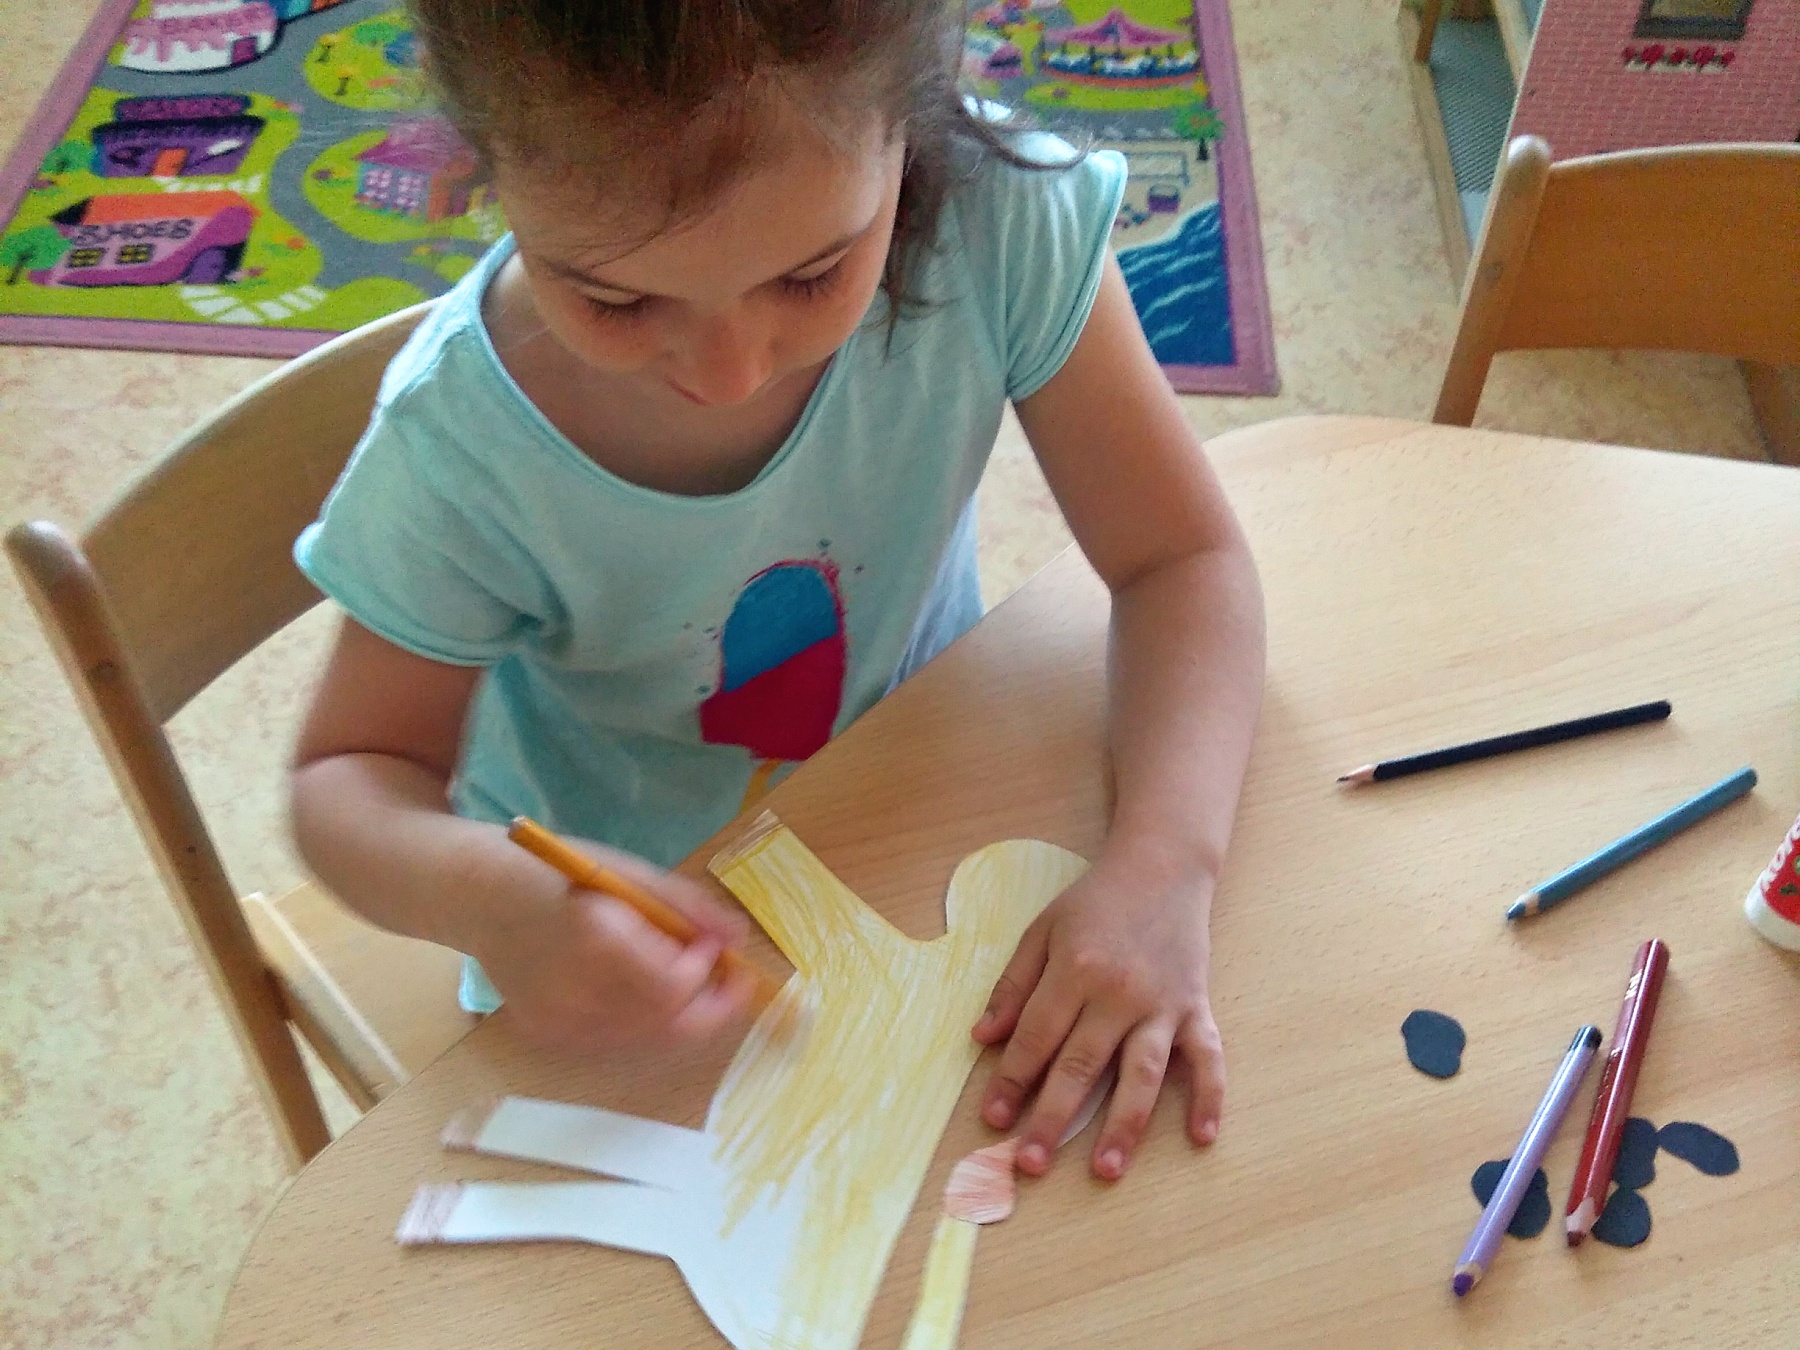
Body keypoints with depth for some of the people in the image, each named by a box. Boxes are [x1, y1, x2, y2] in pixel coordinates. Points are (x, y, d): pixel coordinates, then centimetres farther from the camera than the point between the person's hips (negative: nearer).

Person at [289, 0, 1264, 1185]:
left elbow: (1185, 560, -18)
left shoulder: (1004, 218, -26)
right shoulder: (464, 454, -27)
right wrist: (475, 891, -37)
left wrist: (1163, 868, -35)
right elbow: (350, 777, -13)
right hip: (619, 936, -1)